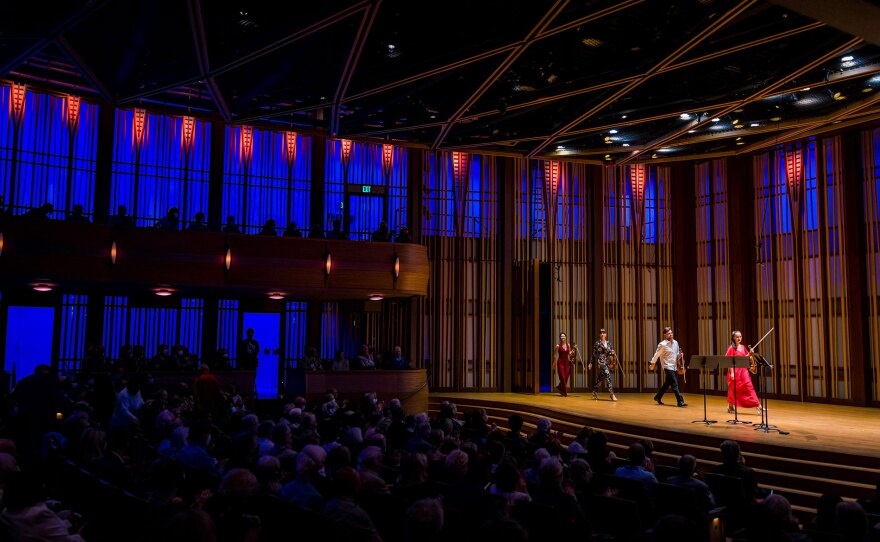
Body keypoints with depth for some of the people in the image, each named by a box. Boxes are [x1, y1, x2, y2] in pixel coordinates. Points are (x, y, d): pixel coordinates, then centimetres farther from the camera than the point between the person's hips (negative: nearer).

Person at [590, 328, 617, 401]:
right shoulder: (597, 343, -2)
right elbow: (594, 354, 2)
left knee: (600, 377, 10)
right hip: (601, 361, -5)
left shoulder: (608, 343, 11)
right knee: (607, 375, -21)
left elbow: (612, 352, 16)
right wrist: (591, 363, 2)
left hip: (607, 362, 5)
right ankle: (612, 394, -21)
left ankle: (595, 392, 27)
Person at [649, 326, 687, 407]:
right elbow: (657, 355, -7)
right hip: (667, 367, -7)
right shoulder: (662, 344, -12)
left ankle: (658, 397, 32)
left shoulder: (675, 343, 8)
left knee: (667, 384, 16)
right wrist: (652, 363, -5)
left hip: (673, 366, 7)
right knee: (674, 384, -11)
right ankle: (680, 402, -12)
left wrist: (679, 354, -3)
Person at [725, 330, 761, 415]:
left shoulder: (743, 347, 9)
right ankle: (730, 407, 21)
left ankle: (757, 406, -8)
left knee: (749, 386, -5)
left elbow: (745, 358, 17)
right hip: (735, 370, -5)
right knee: (734, 389, 5)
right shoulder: (731, 348, -8)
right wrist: (732, 372, -17)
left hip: (743, 370, 5)